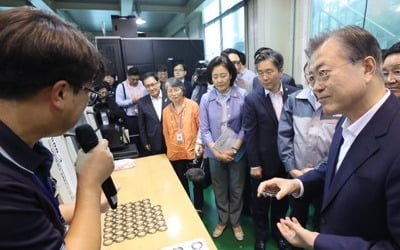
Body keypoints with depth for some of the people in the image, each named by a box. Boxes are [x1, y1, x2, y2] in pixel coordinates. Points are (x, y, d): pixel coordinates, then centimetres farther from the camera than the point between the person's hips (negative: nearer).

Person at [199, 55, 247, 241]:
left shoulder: (242, 95, -11)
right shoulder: (206, 99, -6)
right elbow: (204, 129, -4)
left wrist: (233, 149, -14)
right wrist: (216, 151, -14)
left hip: (237, 153, -1)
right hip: (215, 153, 2)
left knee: (236, 189, 16)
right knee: (219, 190, 18)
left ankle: (235, 222, 40)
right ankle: (222, 220, 42)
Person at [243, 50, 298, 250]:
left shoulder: (294, 94, -5)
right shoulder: (252, 99, -10)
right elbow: (250, 134, -10)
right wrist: (254, 164, -10)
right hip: (263, 162, -2)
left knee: (282, 201, 21)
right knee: (260, 203, 16)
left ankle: (278, 232, 46)